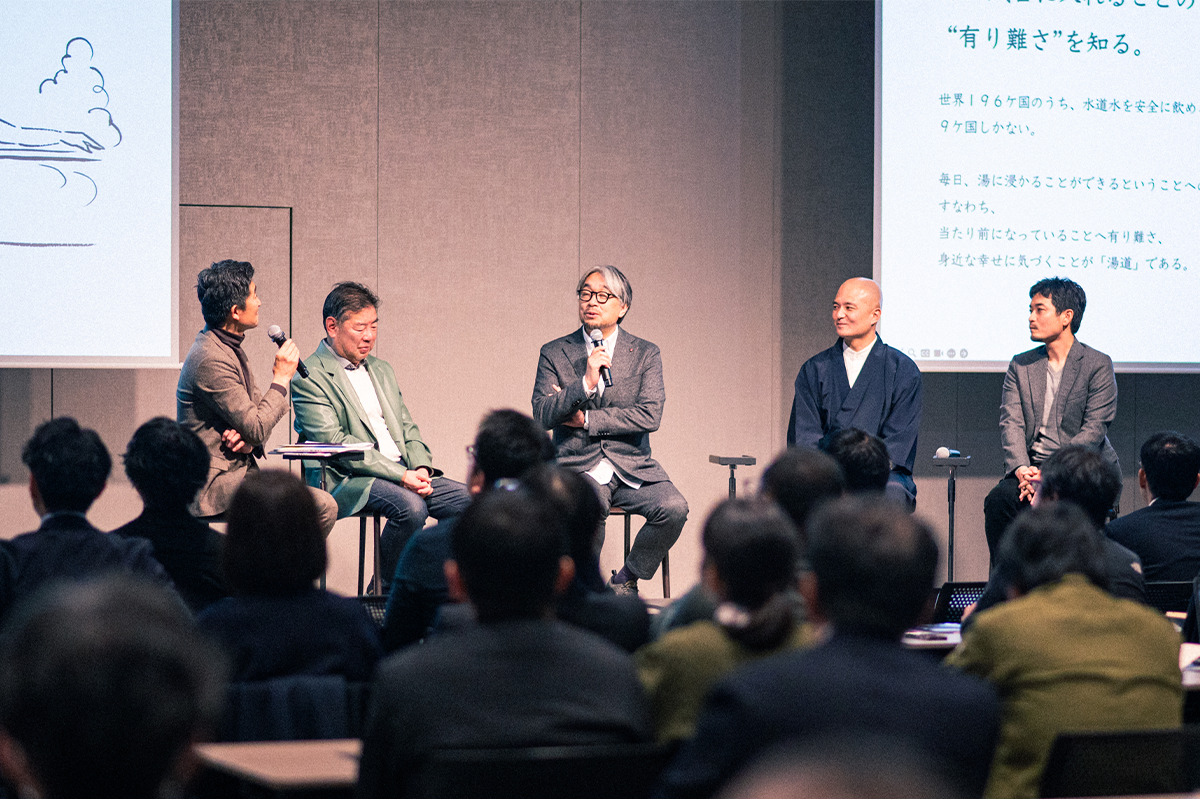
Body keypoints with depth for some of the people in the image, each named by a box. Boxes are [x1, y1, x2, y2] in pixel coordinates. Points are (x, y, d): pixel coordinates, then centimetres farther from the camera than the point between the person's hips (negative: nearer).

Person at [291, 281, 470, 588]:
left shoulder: (381, 370, 22)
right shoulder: (310, 377, -5)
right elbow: (334, 442, -15)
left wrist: (420, 467, -3)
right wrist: (399, 475, -21)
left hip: (403, 473, 7)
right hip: (349, 479, -7)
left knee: (470, 501, -13)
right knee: (410, 507, -33)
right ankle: (386, 589, -12)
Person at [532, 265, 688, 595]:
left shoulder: (645, 354, 9)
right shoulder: (554, 354, 9)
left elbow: (649, 416, -5)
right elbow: (542, 415, -4)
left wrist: (585, 419, -8)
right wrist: (586, 382, -17)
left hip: (632, 468, 2)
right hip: (578, 468, -2)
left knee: (674, 507, -26)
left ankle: (626, 579, -1)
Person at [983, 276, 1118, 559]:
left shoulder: (1098, 365, 1)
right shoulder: (1020, 366, 15)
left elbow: (1094, 430, -8)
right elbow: (1011, 423, 3)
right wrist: (1021, 469, -18)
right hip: (1032, 467, 4)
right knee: (997, 500, -27)